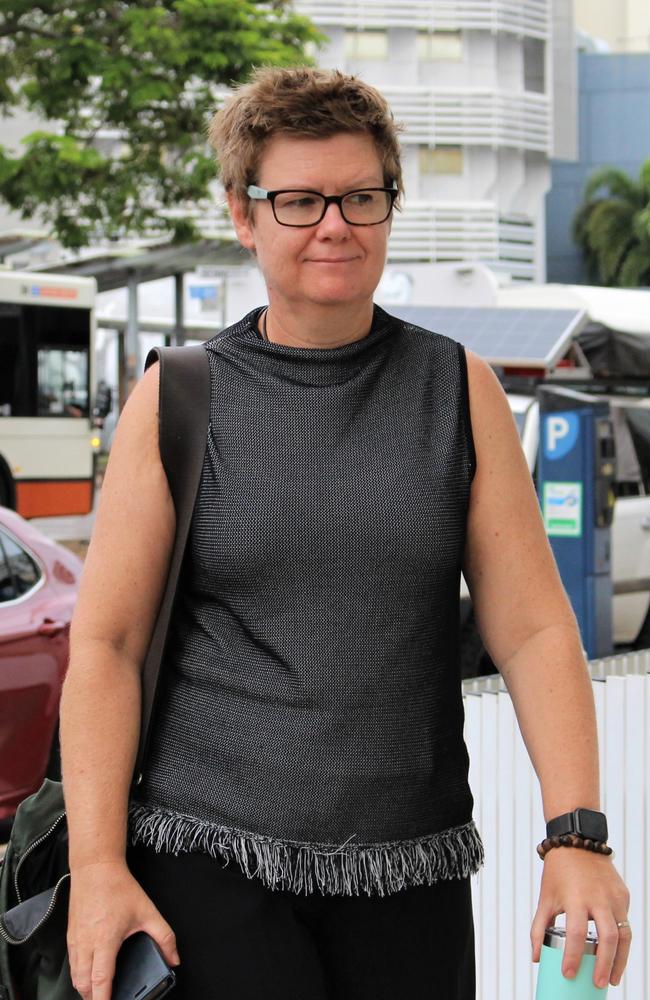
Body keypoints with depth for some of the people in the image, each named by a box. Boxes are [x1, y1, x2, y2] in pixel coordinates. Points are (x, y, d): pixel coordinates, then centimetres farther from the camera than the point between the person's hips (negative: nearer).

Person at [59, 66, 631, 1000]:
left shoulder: (459, 390, 5)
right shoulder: (177, 399, 1)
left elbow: (534, 628, 2)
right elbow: (105, 643, -1)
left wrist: (576, 836, -9)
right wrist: (98, 866, -9)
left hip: (411, 873, 2)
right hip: (210, 861, -2)